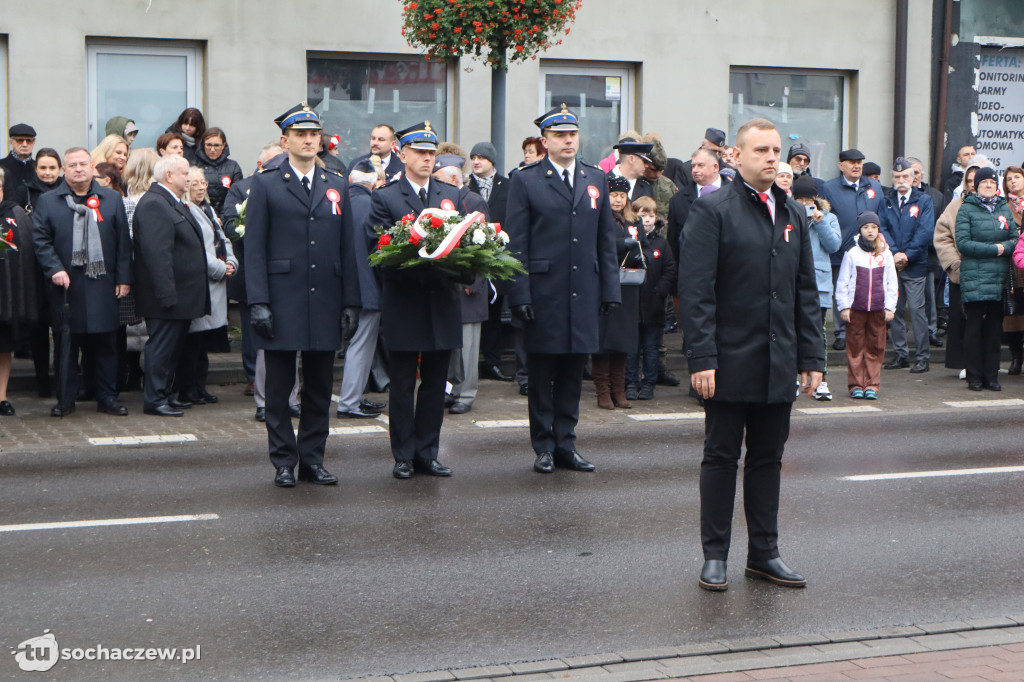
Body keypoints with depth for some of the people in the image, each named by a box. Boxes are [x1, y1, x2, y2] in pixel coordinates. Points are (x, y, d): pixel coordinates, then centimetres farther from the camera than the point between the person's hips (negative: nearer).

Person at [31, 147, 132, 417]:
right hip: (66, 285, -1)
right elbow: (40, 240, 0)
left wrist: (123, 278, 1)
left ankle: (107, 398, 13)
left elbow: (123, 242, 7)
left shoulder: (112, 199, 9)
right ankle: (65, 399, 12)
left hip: (103, 285, 1)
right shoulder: (48, 202, 5)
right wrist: (55, 269, -14)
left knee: (106, 344, 4)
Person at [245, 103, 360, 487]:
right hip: (282, 304, -3)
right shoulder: (266, 185, 2)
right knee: (280, 390, 3)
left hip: (325, 307, 3)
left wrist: (350, 303, 5)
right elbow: (254, 250, -3)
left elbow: (347, 250, 12)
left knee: (320, 389, 8)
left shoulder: (337, 187, 13)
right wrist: (258, 303, -11)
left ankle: (313, 459, 17)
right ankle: (283, 463, 11)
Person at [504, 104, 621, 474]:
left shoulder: (596, 179, 12)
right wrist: (519, 294, -11)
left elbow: (607, 239, 13)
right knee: (541, 374, 4)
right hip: (543, 293, -3)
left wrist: (610, 288, 7)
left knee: (573, 372, 8)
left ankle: (565, 444, 18)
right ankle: (544, 447, 14)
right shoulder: (526, 181, 0)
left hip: (584, 293, 4)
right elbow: (516, 244, -3)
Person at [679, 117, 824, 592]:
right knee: (721, 457, 4)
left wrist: (812, 357, 8)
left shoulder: (793, 215, 13)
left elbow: (806, 292, 15)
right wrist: (701, 358, -17)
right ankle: (715, 556, 13)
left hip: (779, 365, 5)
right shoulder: (712, 210, -6)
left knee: (768, 458, 11)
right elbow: (695, 290, -11)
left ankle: (764, 553, 21)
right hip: (730, 361, -5)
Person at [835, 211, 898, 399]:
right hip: (855, 308, -1)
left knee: (875, 348, 3)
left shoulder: (886, 254, 7)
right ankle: (856, 385, 8)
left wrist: (890, 307, 4)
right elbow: (842, 283, 5)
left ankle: (872, 385, 9)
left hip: (878, 309, 1)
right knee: (855, 347, 1)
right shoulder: (852, 254, 2)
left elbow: (892, 284, 10)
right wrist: (844, 306, -1)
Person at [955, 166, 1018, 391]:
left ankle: (991, 376, 11)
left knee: (994, 328, 5)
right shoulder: (966, 209, 1)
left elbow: (1016, 240, 12)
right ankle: (974, 377, 4)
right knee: (974, 327, -3)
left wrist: (1005, 247, -10)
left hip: (999, 278, 4)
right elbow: (962, 243, -8)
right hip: (974, 278, -4)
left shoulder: (1004, 209, 14)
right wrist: (994, 249, -11)